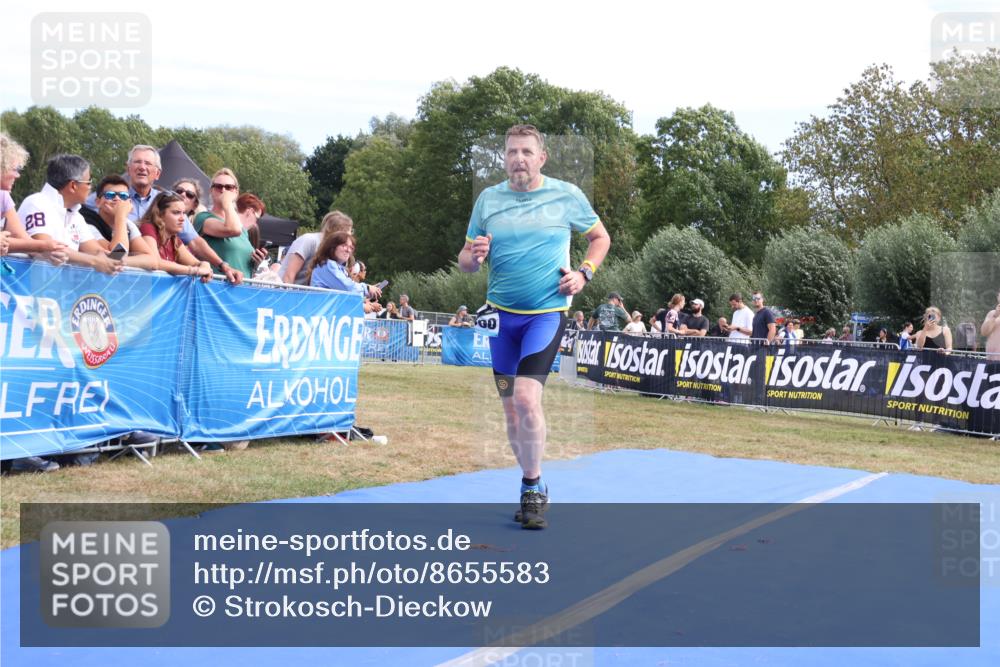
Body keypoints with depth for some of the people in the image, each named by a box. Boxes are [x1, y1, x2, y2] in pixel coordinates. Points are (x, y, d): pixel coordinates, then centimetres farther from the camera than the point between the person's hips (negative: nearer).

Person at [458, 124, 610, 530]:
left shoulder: (567, 196, 0)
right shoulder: (488, 199, 5)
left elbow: (600, 237, 15)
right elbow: (464, 262, 10)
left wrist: (584, 273, -2)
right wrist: (474, 256, -14)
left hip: (547, 313, -3)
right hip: (501, 314, 4)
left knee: (526, 398, -19)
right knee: (510, 407, 6)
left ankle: (533, 486, -3)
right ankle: (533, 487, 22)